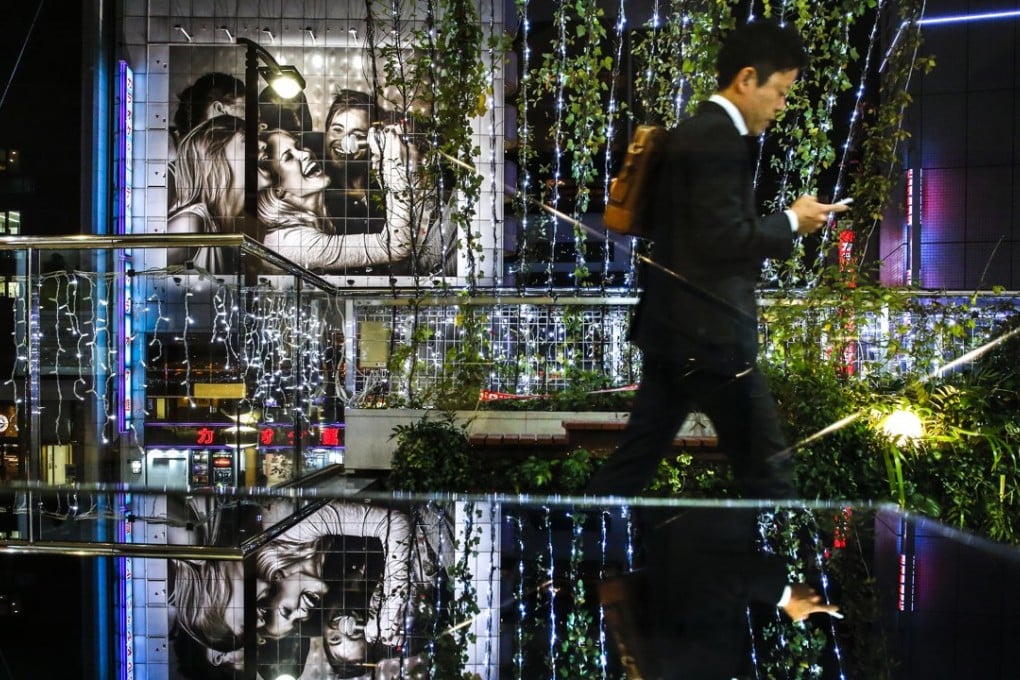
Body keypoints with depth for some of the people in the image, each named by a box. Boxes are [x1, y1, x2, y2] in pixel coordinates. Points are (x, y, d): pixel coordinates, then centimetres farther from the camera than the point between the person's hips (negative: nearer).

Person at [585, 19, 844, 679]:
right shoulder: (719, 139, -16)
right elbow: (725, 239, -22)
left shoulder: (693, 132, 16)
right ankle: (782, 585, 17)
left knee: (636, 458, 15)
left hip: (674, 327, 10)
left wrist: (780, 222, 13)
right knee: (767, 464, 4)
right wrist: (792, 222, -8)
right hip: (708, 332, -10)